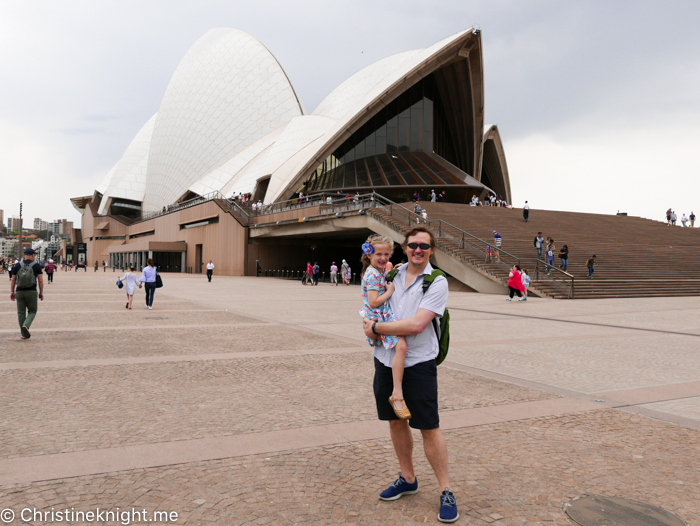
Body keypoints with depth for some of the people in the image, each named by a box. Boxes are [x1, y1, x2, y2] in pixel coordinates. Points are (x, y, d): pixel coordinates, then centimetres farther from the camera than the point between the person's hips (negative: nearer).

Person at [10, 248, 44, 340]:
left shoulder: (17, 265, 5)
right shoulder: (36, 265, -2)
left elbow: (13, 280, 5)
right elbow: (40, 281, -4)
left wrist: (12, 292, 13)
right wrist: (41, 293, 3)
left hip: (19, 292, 2)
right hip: (31, 292, -2)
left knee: (21, 313, 8)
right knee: (32, 311, 11)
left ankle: (24, 334, 10)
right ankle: (26, 325, -16)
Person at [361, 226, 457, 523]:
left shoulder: (437, 282, -10)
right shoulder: (393, 274, 6)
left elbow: (416, 324, -20)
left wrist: (377, 328, -12)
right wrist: (370, 325, -1)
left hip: (418, 364, -5)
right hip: (385, 360, 5)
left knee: (429, 427, 0)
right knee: (396, 421, 15)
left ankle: (446, 492, 14)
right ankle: (407, 479, 33)